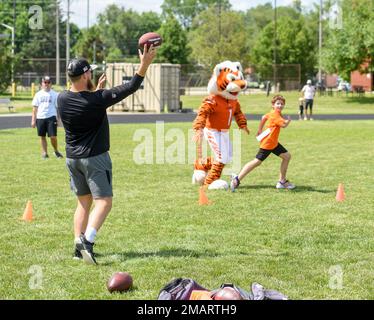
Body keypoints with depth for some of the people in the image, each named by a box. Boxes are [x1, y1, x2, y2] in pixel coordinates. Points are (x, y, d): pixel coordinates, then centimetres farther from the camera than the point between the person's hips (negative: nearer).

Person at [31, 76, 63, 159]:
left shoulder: (54, 94, 5)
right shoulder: (38, 94, 9)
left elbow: (57, 107, 6)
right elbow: (35, 108, 9)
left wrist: (58, 119, 0)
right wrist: (33, 120, 4)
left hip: (51, 117, -2)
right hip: (40, 118, 2)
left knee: (53, 136, -8)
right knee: (42, 136, 7)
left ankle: (56, 151, 15)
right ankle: (44, 153, 16)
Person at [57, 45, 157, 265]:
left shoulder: (62, 99, -3)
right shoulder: (98, 99, -19)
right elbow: (130, 88, -13)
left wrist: (96, 91, 27)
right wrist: (145, 64, -8)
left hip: (72, 158, 6)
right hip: (95, 158, -6)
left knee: (84, 202, 15)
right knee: (104, 202, -5)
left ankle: (79, 247, 11)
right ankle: (87, 240, -26)